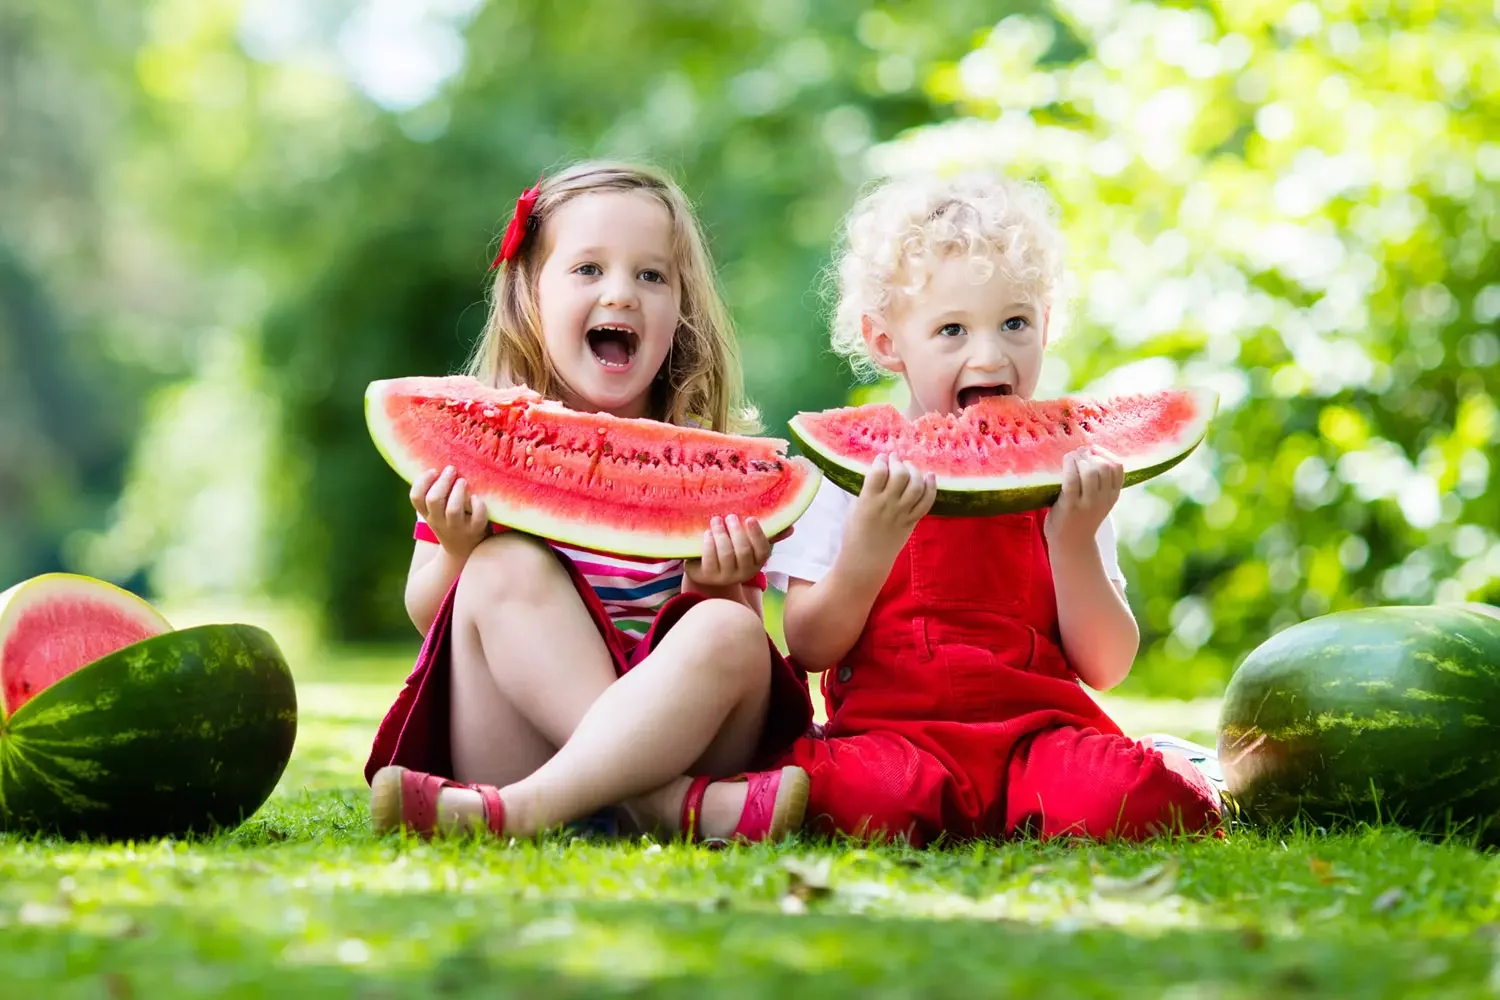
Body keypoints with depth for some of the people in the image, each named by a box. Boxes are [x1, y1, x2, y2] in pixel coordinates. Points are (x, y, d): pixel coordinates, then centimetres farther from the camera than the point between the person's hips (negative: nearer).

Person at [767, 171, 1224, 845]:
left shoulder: (1066, 477, 11)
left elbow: (1105, 669, 5)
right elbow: (810, 650, 0)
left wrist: (1073, 541, -10)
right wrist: (868, 549, -18)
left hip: (1040, 729, 2)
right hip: (892, 726, -2)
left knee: (1135, 797, -31)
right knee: (884, 796, -38)